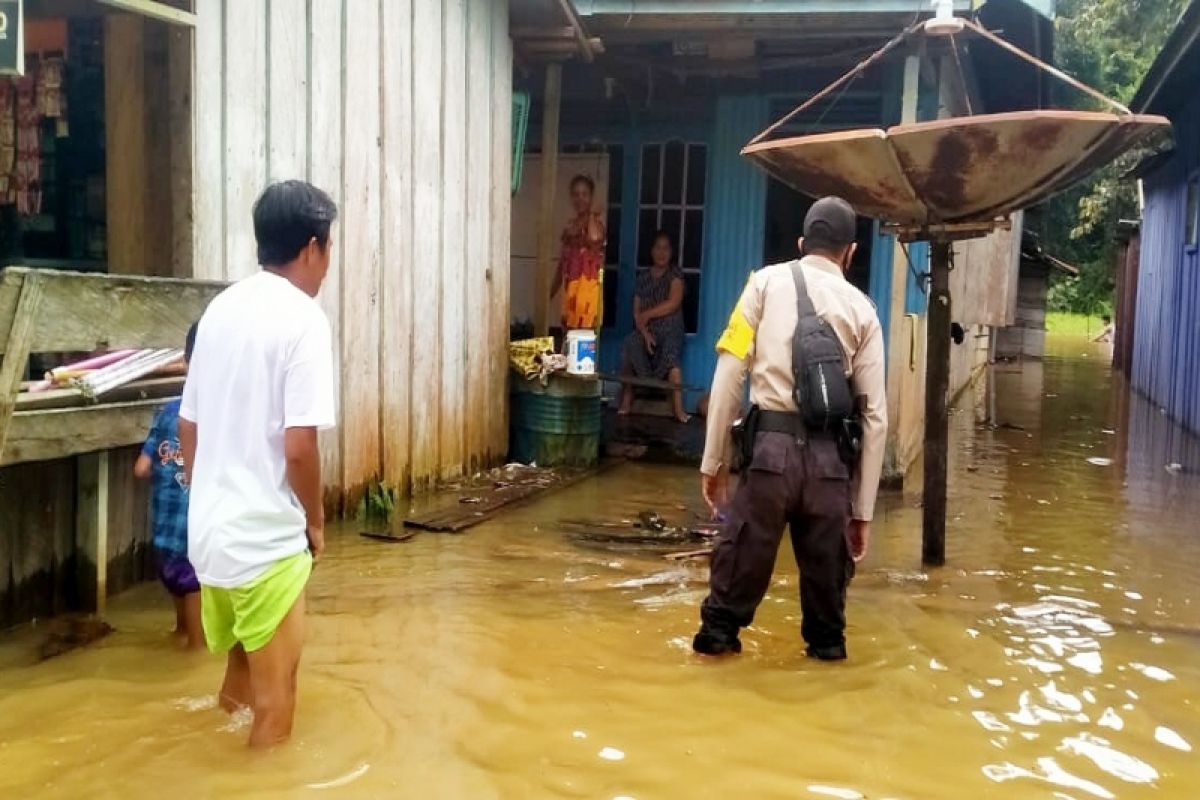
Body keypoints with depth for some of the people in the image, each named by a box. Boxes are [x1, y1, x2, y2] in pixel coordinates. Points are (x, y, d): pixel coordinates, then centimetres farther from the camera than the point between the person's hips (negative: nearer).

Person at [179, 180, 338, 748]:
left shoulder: (220, 309, 8)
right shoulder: (303, 319, -14)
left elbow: (188, 427, 13)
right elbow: (298, 445, -20)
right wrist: (316, 521, -4)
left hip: (208, 530, 8)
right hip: (265, 537, -8)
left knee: (243, 670, 26)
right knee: (274, 699, 7)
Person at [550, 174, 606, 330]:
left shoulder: (596, 221, -7)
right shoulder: (570, 224, 14)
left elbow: (595, 237, -33)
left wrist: (590, 213, -19)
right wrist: (553, 287, 20)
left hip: (588, 283, -7)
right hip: (570, 284, 7)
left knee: (584, 329, -11)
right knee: (568, 329, 7)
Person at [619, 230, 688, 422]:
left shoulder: (675, 275, 4)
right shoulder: (643, 278, 13)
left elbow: (673, 303, -10)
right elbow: (636, 311, 7)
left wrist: (647, 314, -7)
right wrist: (644, 332, -11)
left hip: (670, 329, -3)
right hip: (646, 330, 3)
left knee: (671, 354, -35)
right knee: (630, 345, -29)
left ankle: (679, 409, -42)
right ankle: (626, 401, -18)